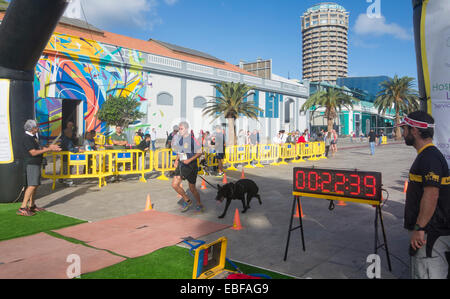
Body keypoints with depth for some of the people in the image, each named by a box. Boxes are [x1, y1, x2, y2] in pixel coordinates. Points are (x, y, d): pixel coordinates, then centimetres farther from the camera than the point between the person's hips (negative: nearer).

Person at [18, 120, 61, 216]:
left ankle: (31, 206, 23)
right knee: (32, 185, -17)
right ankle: (22, 208, -18)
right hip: (31, 164, -10)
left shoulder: (34, 137, 16)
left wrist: (50, 147, 14)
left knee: (35, 185, 14)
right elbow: (33, 152, -22)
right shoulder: (27, 138, -16)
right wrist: (48, 149, -18)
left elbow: (38, 148, 25)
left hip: (36, 164, 10)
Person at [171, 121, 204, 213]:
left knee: (192, 188, 3)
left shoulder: (192, 139, -14)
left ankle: (199, 205, 27)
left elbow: (199, 153, -13)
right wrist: (176, 160, 6)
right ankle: (187, 200, 19)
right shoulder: (179, 138, 6)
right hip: (181, 164, 6)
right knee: (174, 184, -2)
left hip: (191, 165, -6)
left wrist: (189, 160, -22)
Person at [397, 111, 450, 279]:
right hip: (427, 230, 10)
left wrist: (419, 229, -24)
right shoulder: (425, 155, 15)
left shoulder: (430, 157, -18)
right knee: (420, 273, 18)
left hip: (430, 233, -10)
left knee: (427, 274, -5)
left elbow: (431, 195, -26)